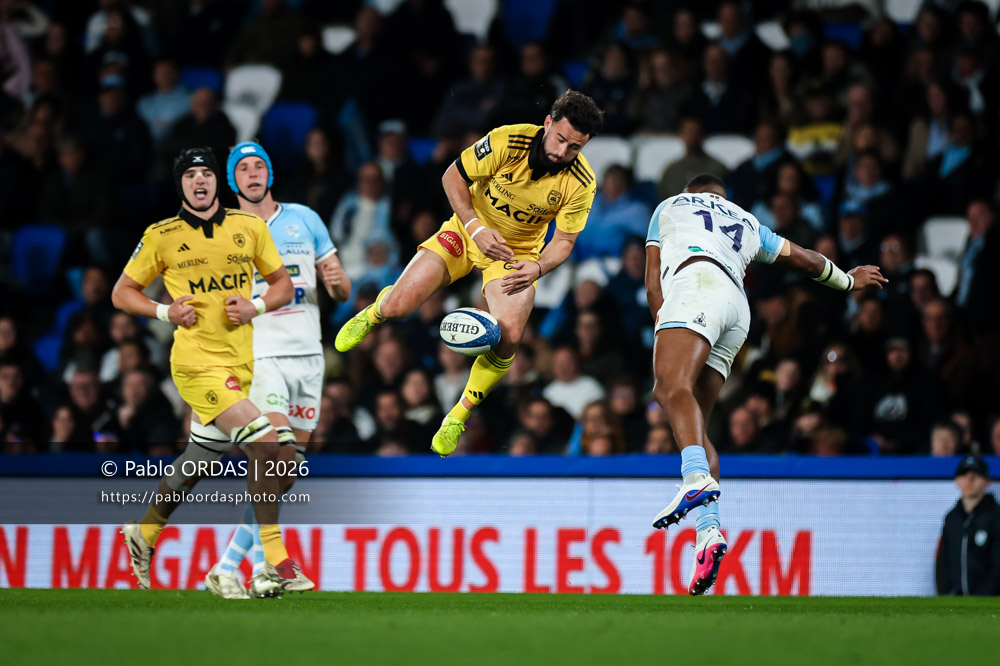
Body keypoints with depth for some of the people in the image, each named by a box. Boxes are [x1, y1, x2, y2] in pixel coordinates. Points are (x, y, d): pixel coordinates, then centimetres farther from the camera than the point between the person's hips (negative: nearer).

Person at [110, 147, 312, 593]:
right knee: (266, 445, -21)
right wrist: (166, 312, -9)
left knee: (199, 463, 16)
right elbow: (122, 293, 9)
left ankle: (143, 533, 40)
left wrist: (255, 307, -6)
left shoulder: (249, 228, 8)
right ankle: (277, 562, -17)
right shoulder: (161, 237, 0)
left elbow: (283, 285, 15)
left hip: (240, 363, 5)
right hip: (196, 361, -5)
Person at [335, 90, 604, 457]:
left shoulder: (581, 183, -20)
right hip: (470, 231, 0)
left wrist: (538, 267, -29)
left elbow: (564, 240, -9)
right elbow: (453, 177, -12)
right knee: (399, 306, -14)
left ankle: (457, 419, 1)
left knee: (508, 338, -23)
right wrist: (474, 227, -24)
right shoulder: (507, 141, -25)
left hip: (518, 251, 0)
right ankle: (376, 311, 30)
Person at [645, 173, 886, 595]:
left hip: (696, 282, -5)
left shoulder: (671, 206, 30)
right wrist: (848, 281, 70)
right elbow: (807, 260, 53)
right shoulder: (746, 222, 40)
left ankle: (697, 479, -57)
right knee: (694, 425, 1)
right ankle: (707, 533, -18)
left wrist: (665, 325, 16)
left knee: (672, 387, -27)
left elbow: (652, 282, 20)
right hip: (738, 308, 5)